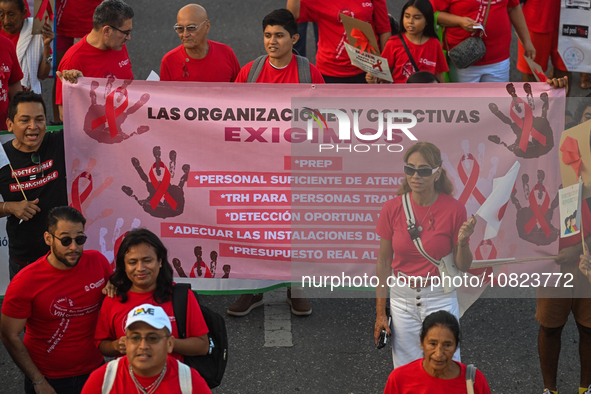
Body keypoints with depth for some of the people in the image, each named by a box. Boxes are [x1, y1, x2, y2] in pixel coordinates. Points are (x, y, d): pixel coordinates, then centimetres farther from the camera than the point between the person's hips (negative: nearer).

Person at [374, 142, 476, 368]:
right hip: (402, 298, 2)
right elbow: (384, 262, 2)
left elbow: (463, 267, -2)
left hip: (440, 299, -2)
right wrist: (381, 312, 2)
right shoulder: (392, 208, -7)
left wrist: (462, 242, -23)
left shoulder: (454, 209, -11)